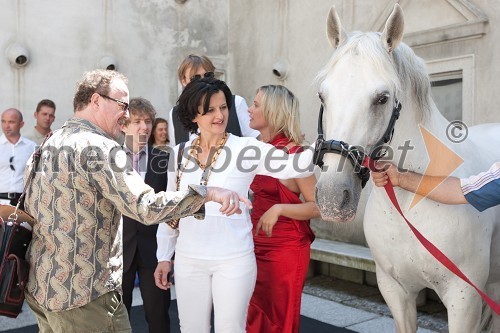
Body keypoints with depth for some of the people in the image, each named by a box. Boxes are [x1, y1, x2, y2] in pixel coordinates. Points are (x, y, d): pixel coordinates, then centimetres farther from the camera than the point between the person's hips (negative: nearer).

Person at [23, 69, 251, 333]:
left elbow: (30, 208, 16)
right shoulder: (98, 148, -18)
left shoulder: (47, 145, 9)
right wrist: (207, 192, -24)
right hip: (83, 295, -9)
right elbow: (146, 207, -27)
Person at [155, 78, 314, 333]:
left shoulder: (247, 148, -9)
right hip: (188, 259, 4)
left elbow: (294, 166, -24)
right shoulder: (180, 153, 3)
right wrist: (164, 256, 12)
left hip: (234, 260, -3)